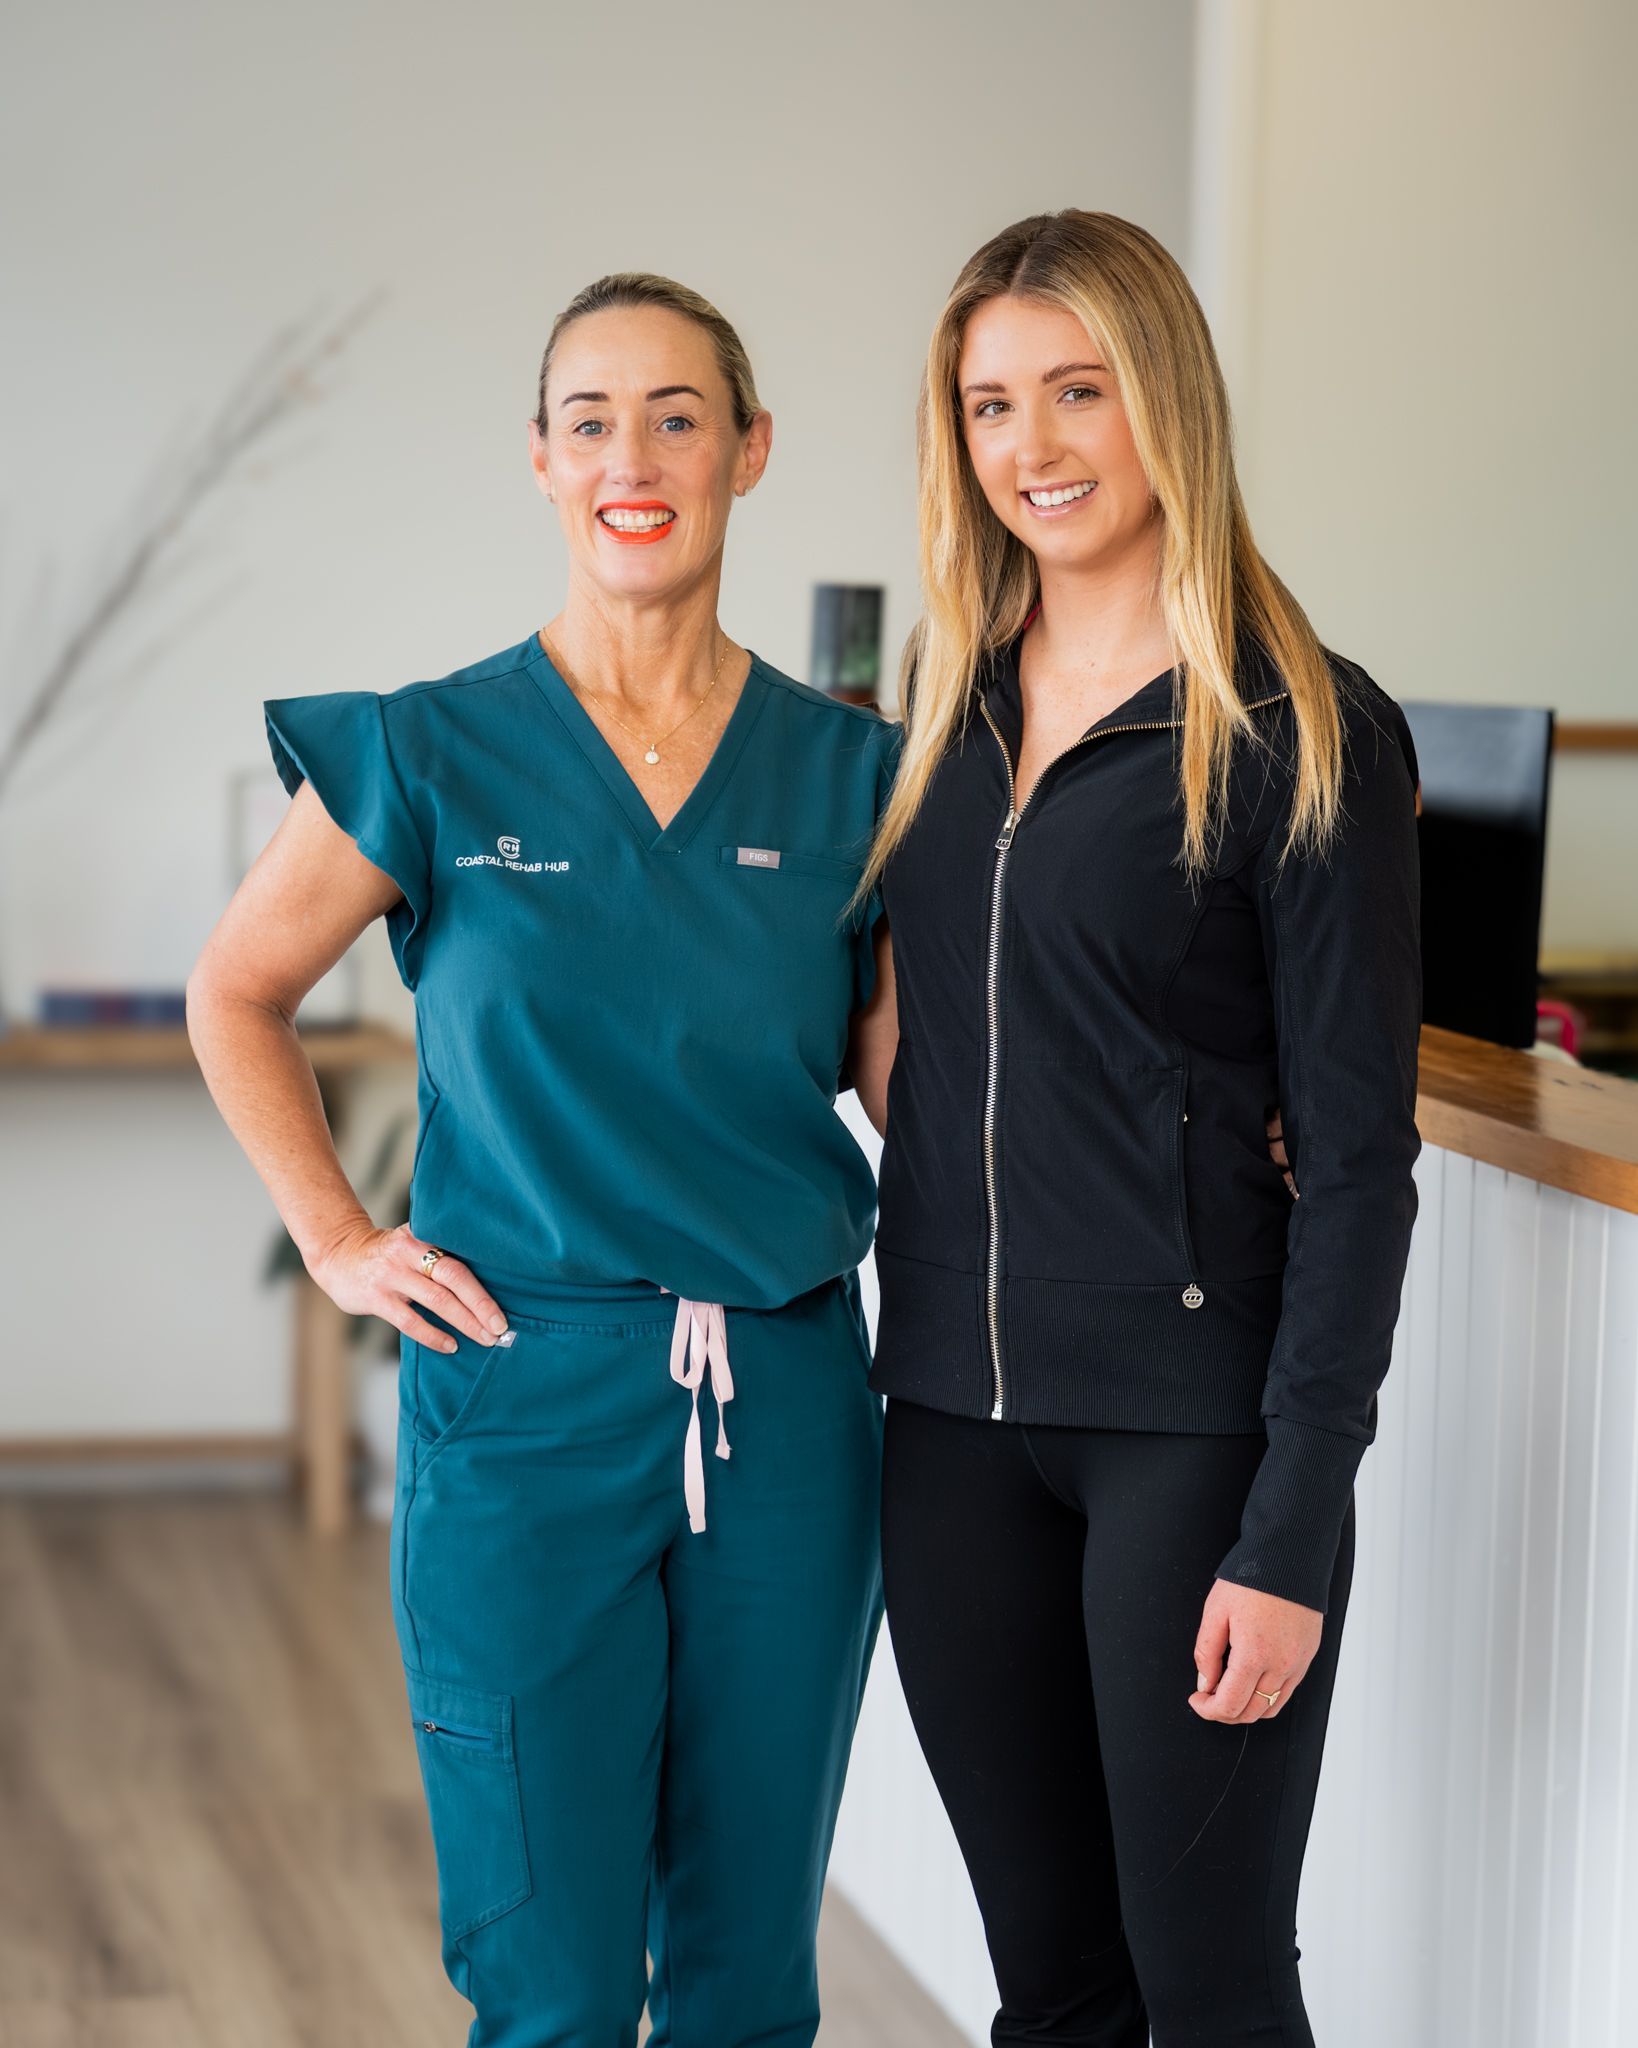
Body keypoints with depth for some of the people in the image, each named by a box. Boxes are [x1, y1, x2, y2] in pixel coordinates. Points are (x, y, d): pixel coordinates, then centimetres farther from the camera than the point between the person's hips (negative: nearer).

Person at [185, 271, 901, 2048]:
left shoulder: (847, 773, 4)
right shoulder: (435, 754, -2)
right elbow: (235, 995, 11)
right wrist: (337, 1243, 4)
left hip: (784, 1413, 3)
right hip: (528, 1407, -2)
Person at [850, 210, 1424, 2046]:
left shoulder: (1307, 737, -9)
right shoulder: (942, 695, 9)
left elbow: (1359, 1156, -10)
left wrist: (1292, 1534, -14)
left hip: (1194, 1421, -5)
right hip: (955, 1414, 5)